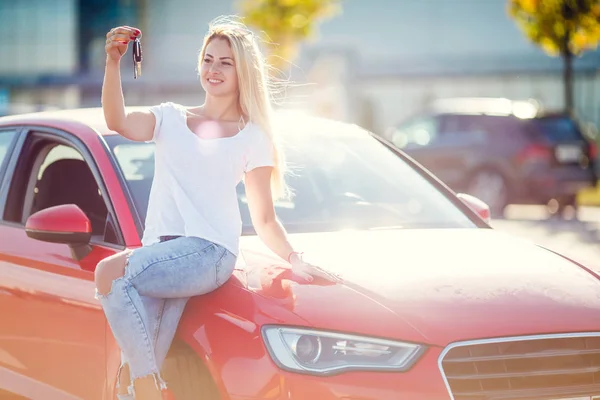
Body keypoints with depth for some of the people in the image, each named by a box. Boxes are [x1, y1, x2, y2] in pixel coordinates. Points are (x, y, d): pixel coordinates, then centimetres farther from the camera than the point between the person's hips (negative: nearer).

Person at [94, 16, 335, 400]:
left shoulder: (253, 138, 11)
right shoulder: (170, 117, 19)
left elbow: (265, 220, 11)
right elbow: (119, 122, -1)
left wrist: (296, 259, -3)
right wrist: (113, 63, -13)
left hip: (209, 250, -3)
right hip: (158, 250, 3)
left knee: (110, 273, -29)